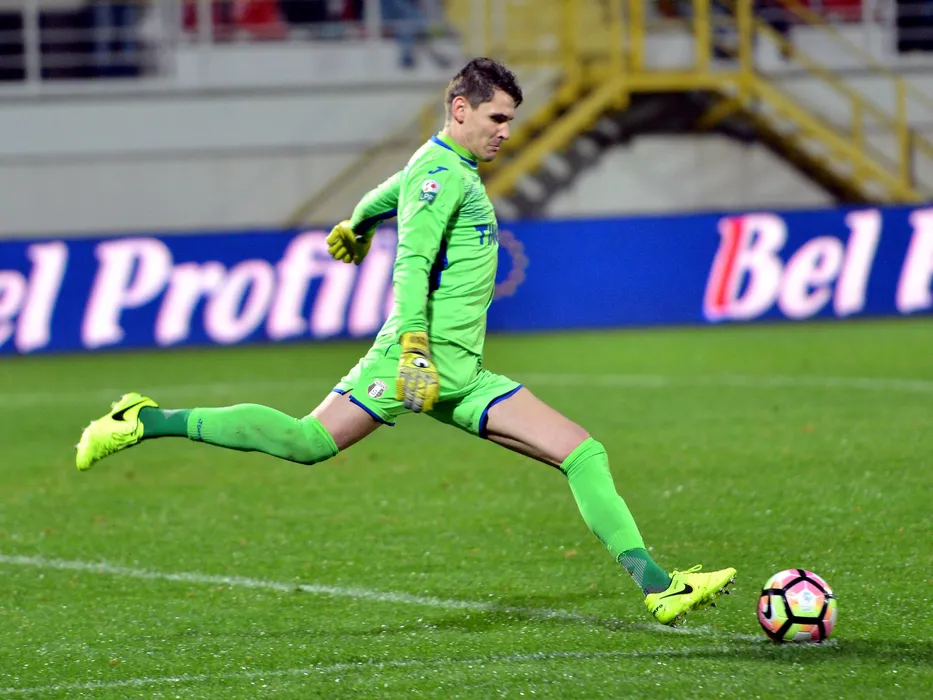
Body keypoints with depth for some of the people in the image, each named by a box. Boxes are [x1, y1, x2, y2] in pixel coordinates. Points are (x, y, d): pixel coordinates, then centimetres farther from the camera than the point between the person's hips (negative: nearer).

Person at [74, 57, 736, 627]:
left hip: (463, 373, 9)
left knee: (584, 454, -2)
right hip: (421, 352, -9)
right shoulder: (441, 170, -8)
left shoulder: (453, 169, 22)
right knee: (309, 442, -17)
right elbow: (412, 261, -19)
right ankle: (146, 421, -6)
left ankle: (655, 586, -7)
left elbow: (384, 196, 42)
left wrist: (356, 226, 63)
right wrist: (414, 347, -29)